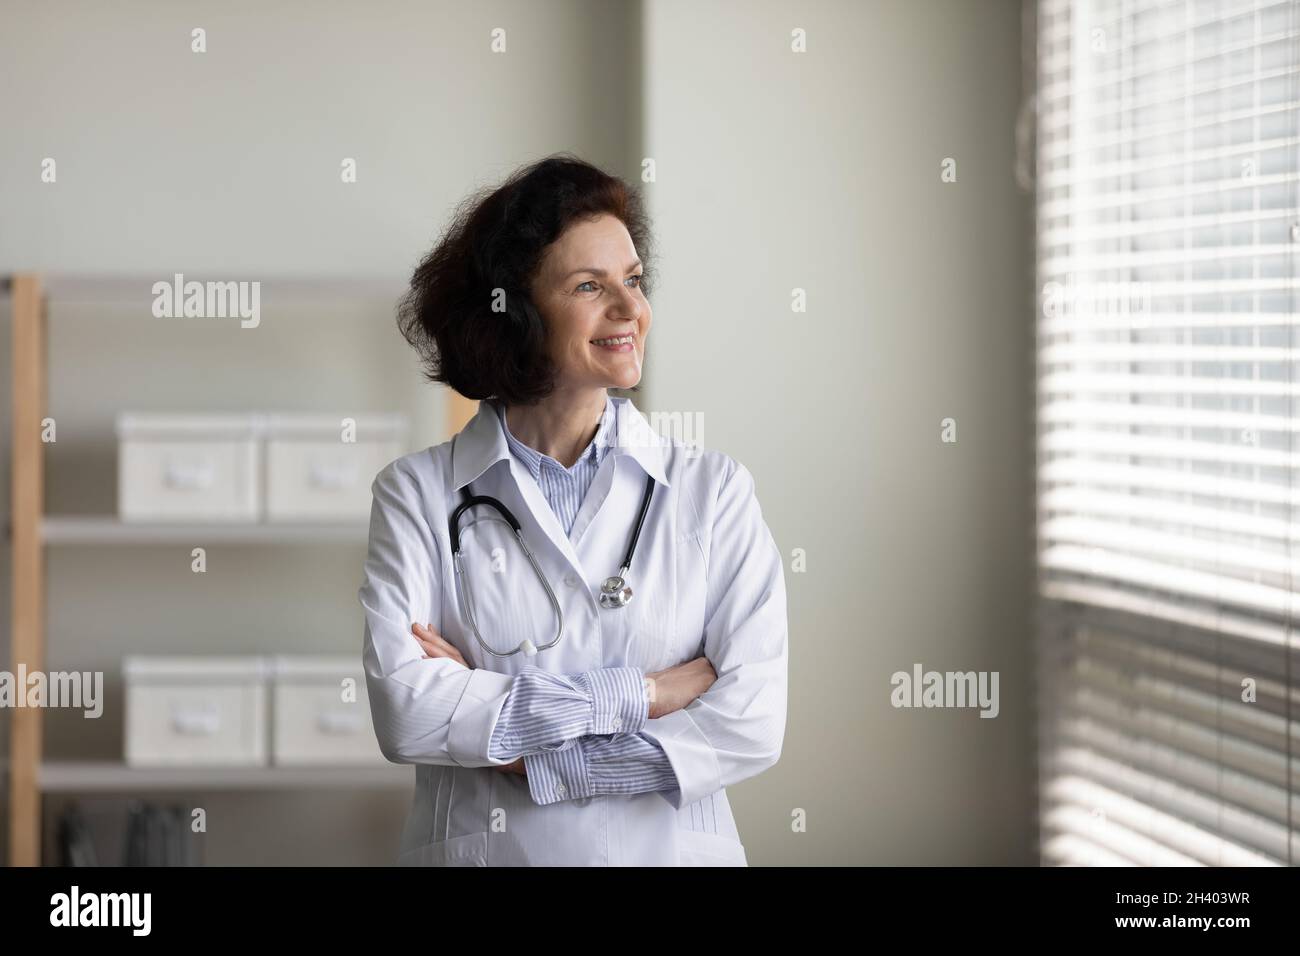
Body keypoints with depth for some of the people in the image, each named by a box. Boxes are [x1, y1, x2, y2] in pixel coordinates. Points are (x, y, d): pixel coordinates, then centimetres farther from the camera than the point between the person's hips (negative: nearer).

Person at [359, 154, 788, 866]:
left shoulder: (711, 489, -2)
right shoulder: (417, 494, -4)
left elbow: (752, 723, -11)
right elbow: (404, 713, -16)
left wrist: (527, 753, -15)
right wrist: (640, 693, -17)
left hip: (673, 855, 1)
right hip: (480, 850, -1)